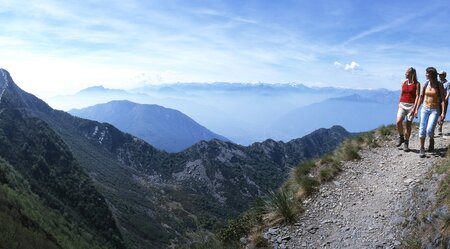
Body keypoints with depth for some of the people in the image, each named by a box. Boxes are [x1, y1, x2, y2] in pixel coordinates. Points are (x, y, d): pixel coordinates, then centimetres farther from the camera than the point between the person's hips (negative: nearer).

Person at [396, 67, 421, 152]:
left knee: (408, 125, 0)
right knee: (398, 122, -17)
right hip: (402, 105, 3)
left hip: (411, 106, -3)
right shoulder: (403, 83, 10)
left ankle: (406, 143, 11)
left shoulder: (417, 84, -3)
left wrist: (414, 108, -18)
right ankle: (401, 137, 6)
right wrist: (399, 105, 13)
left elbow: (417, 96, -9)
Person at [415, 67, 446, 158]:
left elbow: (443, 100, -8)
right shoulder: (425, 84, 4)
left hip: (435, 110, -3)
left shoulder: (439, 85, -6)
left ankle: (431, 141, 17)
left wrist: (443, 112, -15)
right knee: (422, 130, -1)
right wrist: (416, 109, 8)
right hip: (425, 109, 3)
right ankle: (422, 149, 9)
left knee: (429, 130, -15)